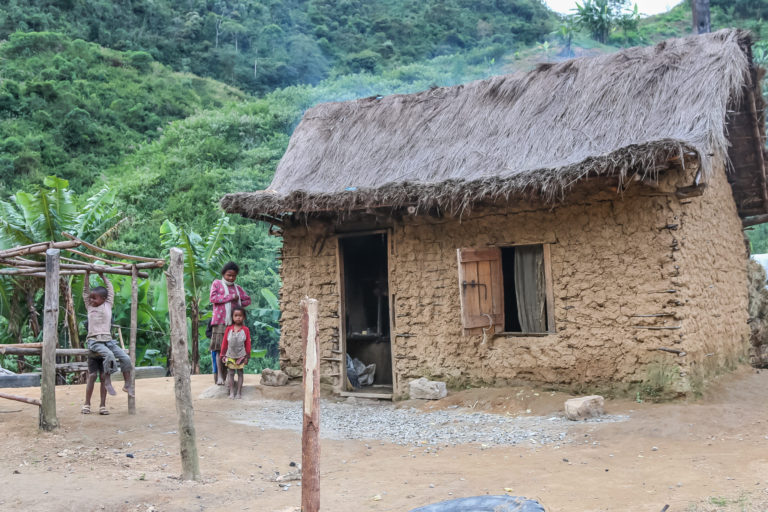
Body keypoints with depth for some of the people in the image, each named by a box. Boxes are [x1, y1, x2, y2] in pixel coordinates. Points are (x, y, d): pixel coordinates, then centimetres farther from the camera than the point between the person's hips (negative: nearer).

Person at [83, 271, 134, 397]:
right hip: (94, 341, -2)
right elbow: (86, 291, 10)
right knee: (109, 355, -30)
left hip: (108, 340, 2)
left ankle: (127, 385, -2)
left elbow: (110, 290, 19)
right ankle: (107, 382, -19)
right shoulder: (89, 307, 12)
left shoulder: (108, 305, 12)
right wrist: (87, 275, 8)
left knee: (125, 358, -12)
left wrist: (102, 276, 23)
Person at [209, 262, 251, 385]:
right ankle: (219, 376, -11)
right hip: (220, 322, -4)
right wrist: (231, 297, -6)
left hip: (233, 322, 4)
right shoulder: (217, 283, 10)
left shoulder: (237, 288, 21)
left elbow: (247, 300, 20)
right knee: (219, 348, -9)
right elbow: (213, 298, -5)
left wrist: (238, 304, 2)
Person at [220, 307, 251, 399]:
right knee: (231, 373, 4)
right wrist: (223, 355, 1)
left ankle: (239, 392, 11)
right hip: (230, 356, 1)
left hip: (241, 356, -1)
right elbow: (224, 343, 3)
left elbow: (248, 344, -1)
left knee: (240, 373, 5)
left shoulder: (245, 330, -5)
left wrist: (247, 356, -2)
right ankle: (231, 392, 11)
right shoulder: (228, 329, -2)